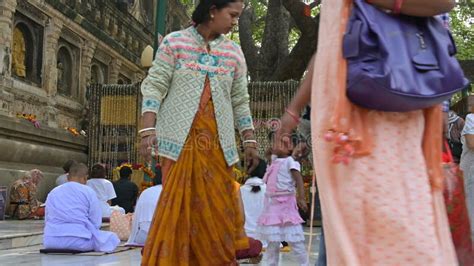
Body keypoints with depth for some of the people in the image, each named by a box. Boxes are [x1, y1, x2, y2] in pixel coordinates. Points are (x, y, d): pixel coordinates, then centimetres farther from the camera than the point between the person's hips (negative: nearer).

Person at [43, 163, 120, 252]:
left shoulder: (52, 193, 12)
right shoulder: (88, 192, 0)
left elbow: (47, 221, 16)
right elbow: (96, 223, -2)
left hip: (51, 241, 5)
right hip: (79, 240, -5)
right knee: (112, 238, 15)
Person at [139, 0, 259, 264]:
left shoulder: (234, 51, 12)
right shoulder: (174, 42, 2)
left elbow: (240, 101, 13)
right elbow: (154, 87, -1)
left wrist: (250, 142, 8)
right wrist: (148, 129, -12)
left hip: (217, 143, 3)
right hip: (181, 139, -3)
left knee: (217, 206, 2)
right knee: (177, 204, -3)